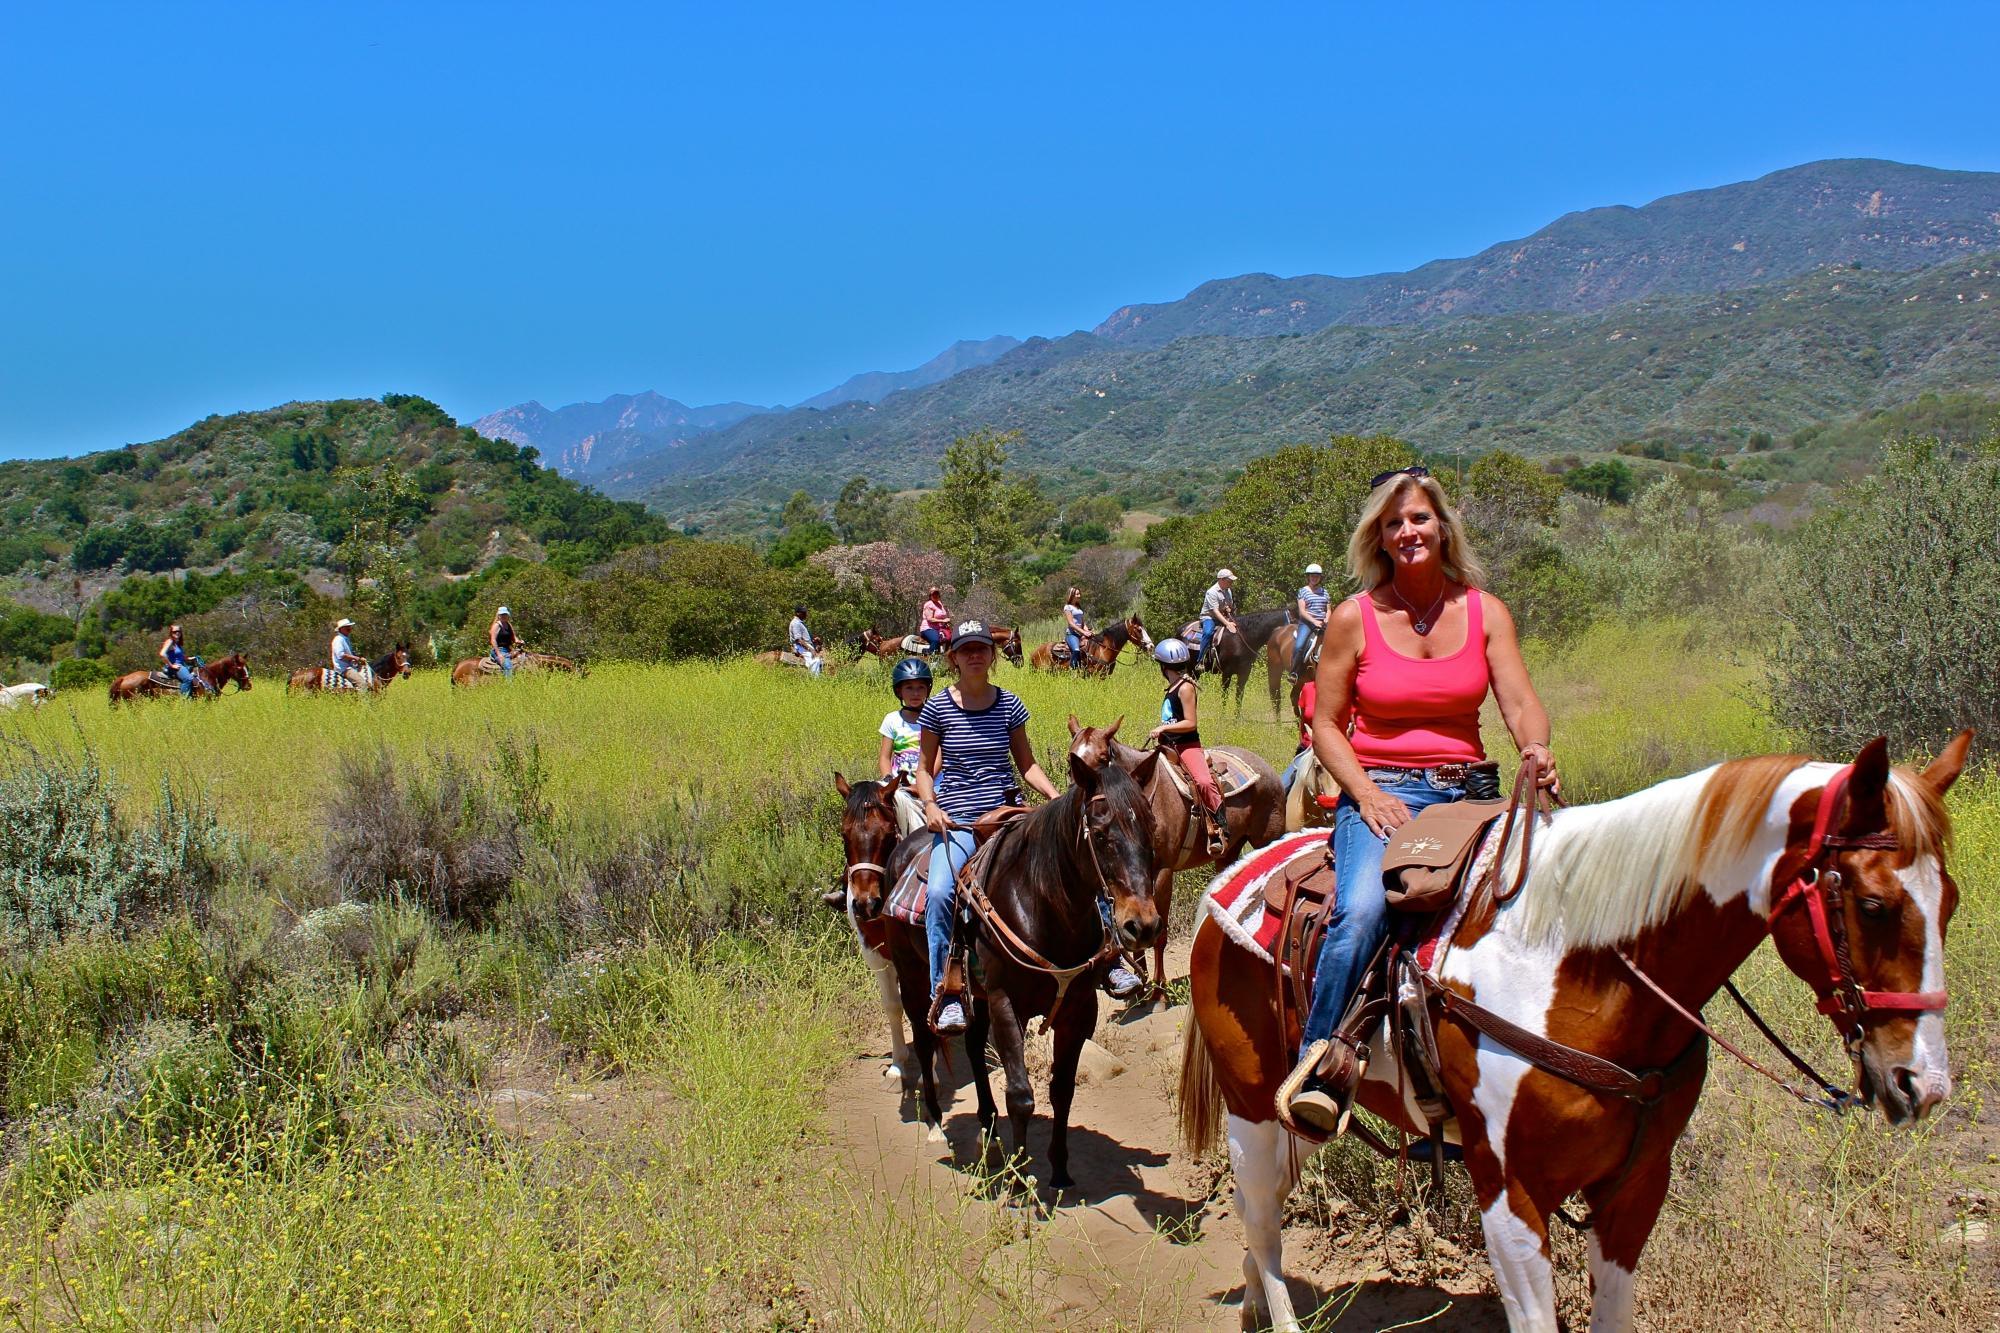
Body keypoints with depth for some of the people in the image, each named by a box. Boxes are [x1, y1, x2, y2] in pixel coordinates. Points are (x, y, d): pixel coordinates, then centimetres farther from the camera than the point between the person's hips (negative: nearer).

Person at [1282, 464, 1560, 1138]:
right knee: (1362, 909, -31)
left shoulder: (1485, 612, 7)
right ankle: (1316, 1061, -18)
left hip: (1466, 790, 3)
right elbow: (1326, 724, 3)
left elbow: (1520, 703, -4)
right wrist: (1365, 793, -12)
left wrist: (1537, 749, -27)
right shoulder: (1354, 618, 0)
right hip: (1379, 791, -3)